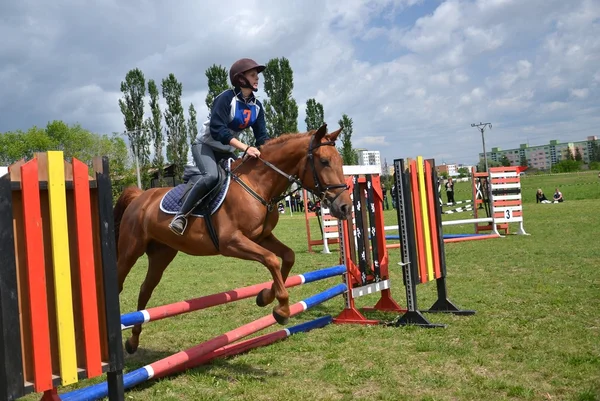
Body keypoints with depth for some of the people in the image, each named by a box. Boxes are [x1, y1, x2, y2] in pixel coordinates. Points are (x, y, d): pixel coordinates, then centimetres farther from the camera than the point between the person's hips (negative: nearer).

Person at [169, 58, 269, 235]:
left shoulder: (257, 106, 1)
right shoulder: (226, 98, -20)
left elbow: (262, 136, 0)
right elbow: (217, 130, -30)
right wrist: (246, 148, -38)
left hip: (227, 151, 8)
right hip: (205, 145, -8)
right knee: (211, 176, -34)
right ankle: (181, 215, -26)